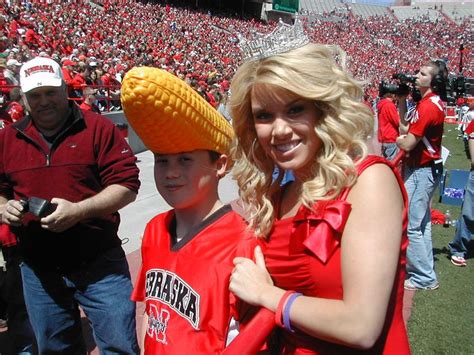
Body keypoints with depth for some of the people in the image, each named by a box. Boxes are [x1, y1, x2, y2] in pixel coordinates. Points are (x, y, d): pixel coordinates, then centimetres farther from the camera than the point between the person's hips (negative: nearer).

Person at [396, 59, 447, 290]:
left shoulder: (428, 106, -21)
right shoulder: (428, 102, 11)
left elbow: (407, 144, -23)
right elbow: (406, 127, 14)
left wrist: (398, 139, 0)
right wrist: (401, 101, 9)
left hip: (421, 172, -11)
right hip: (424, 169, 11)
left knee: (411, 226, -4)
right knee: (421, 223, 19)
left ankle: (424, 278, 8)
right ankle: (425, 271, 31)